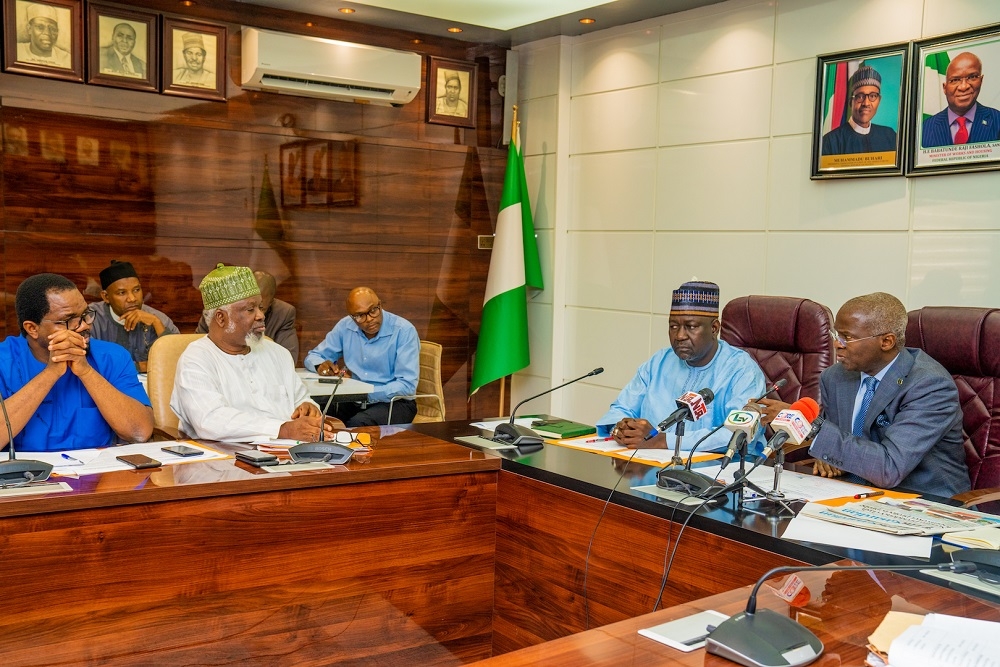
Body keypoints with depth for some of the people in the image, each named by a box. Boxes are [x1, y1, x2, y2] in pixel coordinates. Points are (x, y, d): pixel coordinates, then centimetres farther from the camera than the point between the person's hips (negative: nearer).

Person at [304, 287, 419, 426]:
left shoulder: (404, 331, -12)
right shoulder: (345, 326, 2)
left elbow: (407, 386, -18)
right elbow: (313, 356, 14)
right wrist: (321, 365, -11)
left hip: (393, 402, -5)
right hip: (353, 402, 5)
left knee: (357, 424, -36)